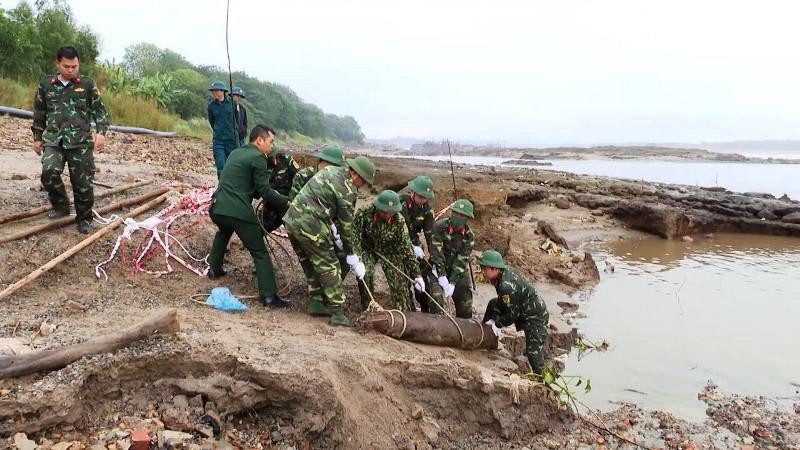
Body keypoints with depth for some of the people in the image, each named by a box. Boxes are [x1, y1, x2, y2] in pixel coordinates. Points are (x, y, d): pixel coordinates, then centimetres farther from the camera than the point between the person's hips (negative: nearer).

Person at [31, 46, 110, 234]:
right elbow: (39, 114, 18)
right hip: (53, 140, 1)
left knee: (82, 182, -1)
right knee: (49, 172, -22)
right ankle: (61, 205, 3)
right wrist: (37, 138, 18)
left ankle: (84, 219, 16)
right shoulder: (45, 85, 10)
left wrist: (101, 132, -11)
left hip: (81, 142, -1)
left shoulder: (88, 84, 4)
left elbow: (99, 110, 4)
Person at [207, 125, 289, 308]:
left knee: (223, 233, 39)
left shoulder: (235, 153, 21)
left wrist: (275, 198, 22)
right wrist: (287, 203, 2)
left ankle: (214, 269, 47)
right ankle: (269, 296, -4)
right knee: (260, 253, -1)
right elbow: (265, 192, -8)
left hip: (217, 208, 8)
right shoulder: (258, 158, -4)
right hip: (238, 212, -8)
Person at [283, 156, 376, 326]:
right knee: (329, 267, 1)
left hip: (291, 219, 9)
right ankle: (338, 313, 4)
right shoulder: (347, 189, -10)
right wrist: (351, 255, 7)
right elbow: (346, 224, -5)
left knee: (311, 265, 20)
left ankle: (316, 304, 27)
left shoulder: (330, 170, 14)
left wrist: (330, 227, 25)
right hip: (310, 225, -9)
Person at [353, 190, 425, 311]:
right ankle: (366, 309, -3)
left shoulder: (399, 221, -21)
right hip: (367, 250, -1)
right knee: (365, 275, -24)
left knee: (399, 281, -9)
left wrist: (416, 274, -20)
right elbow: (355, 238, -24)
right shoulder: (363, 214, -25)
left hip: (389, 252, 1)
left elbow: (406, 248, -18)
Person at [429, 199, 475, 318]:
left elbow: (462, 260, -13)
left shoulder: (469, 236, -8)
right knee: (436, 297, -20)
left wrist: (453, 283, -22)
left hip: (459, 271, 3)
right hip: (439, 268, -3)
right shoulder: (440, 226, -16)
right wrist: (442, 277, -26)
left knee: (465, 302, 4)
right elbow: (436, 253, -21)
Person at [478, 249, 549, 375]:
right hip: (523, 309, 10)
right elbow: (501, 301, 5)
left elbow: (512, 315, -24)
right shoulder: (505, 270, -6)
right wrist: (494, 319, -2)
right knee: (493, 304, 15)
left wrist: (496, 323, -9)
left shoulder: (507, 286, -34)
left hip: (535, 317, -10)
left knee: (533, 354, -10)